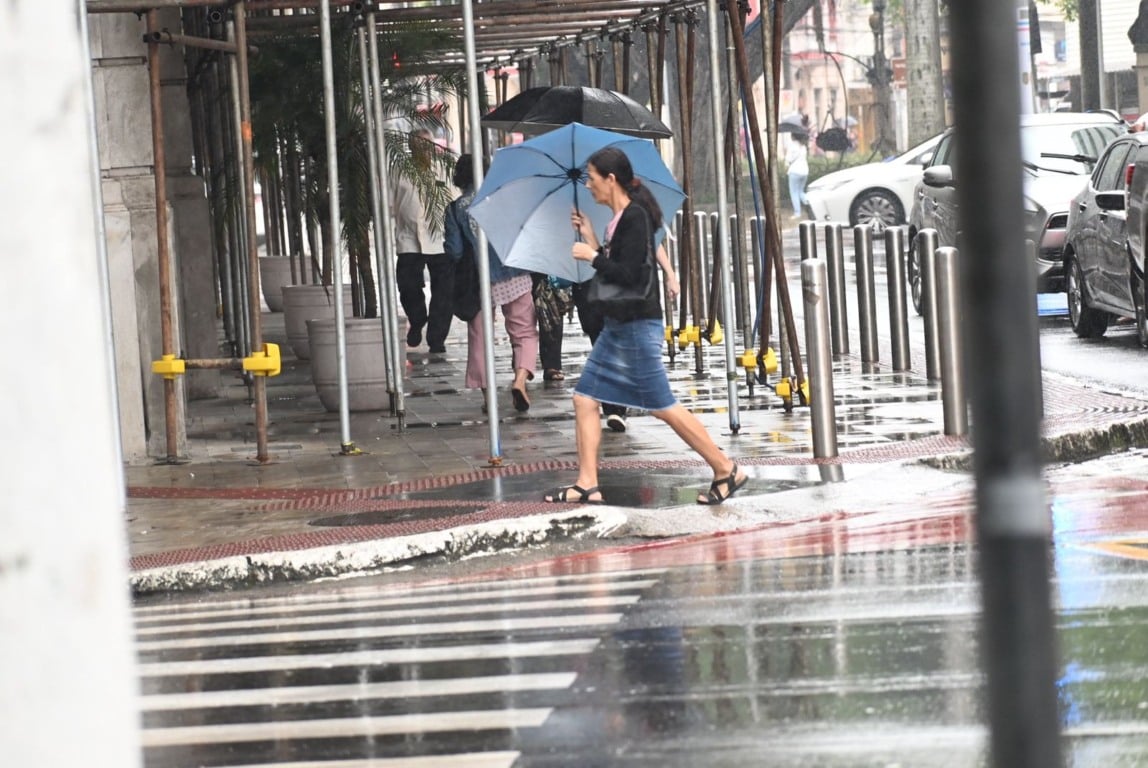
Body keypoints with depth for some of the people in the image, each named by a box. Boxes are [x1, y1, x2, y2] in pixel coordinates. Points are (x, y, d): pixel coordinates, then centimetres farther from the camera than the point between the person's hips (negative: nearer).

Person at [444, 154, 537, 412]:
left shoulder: (456, 208, -4)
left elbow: (454, 251, -7)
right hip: (515, 279, 0)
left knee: (480, 338, 14)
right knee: (524, 333, 6)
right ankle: (521, 379, -18)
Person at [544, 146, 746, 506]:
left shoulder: (635, 217, -16)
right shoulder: (620, 218, 11)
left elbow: (628, 275, -23)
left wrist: (592, 256, -13)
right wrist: (590, 238, 12)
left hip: (638, 326, -10)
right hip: (617, 326, 10)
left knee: (663, 406, -5)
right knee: (585, 398, 7)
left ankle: (726, 469, 3)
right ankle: (587, 484, 8)